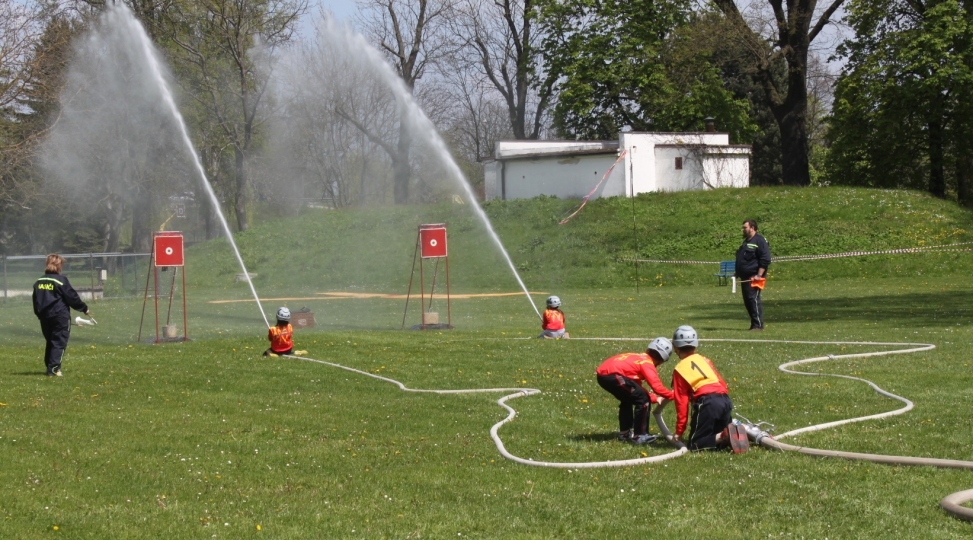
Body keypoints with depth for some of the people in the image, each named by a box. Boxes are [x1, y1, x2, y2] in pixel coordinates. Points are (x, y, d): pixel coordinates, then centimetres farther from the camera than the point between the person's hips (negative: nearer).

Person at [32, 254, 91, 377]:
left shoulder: (38, 282, 8)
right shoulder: (61, 280, -10)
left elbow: (35, 301, 14)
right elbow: (72, 297, -7)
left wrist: (39, 314, 24)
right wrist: (84, 308, 5)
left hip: (44, 316, 6)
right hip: (60, 316, -6)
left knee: (50, 341, 17)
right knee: (59, 342, -3)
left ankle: (49, 366, 18)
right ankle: (53, 368, -12)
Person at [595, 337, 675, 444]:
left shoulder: (639, 358, 28)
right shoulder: (647, 363, 1)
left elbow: (637, 389, 33)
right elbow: (657, 387, -10)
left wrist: (654, 398, 30)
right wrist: (674, 395, 3)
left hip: (601, 373, 10)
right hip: (612, 375, -10)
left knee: (627, 399, 30)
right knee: (643, 400, -1)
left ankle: (624, 433, 35)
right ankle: (640, 436, 1)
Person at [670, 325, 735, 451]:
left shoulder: (679, 369, 9)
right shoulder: (705, 360, 24)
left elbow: (681, 401, 7)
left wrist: (679, 431, 12)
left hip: (706, 403, -6)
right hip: (725, 400, 6)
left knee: (694, 444, 2)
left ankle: (722, 437, -23)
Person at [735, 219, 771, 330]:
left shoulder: (760, 241, -9)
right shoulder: (746, 241, 21)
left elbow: (765, 259, -15)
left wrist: (759, 275, -21)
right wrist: (737, 272, 23)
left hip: (753, 278, -10)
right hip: (745, 277, 10)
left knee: (753, 299, -13)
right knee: (747, 300, 9)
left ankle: (758, 325, -12)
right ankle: (754, 324, 14)